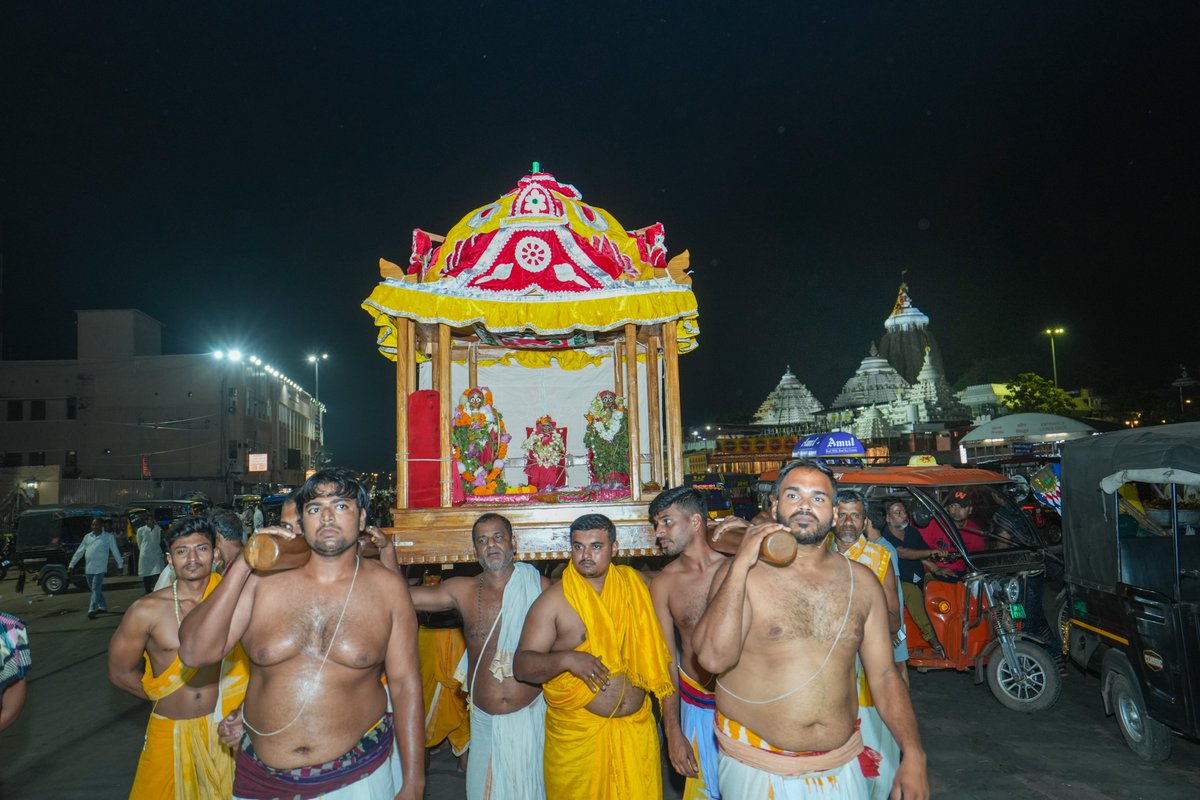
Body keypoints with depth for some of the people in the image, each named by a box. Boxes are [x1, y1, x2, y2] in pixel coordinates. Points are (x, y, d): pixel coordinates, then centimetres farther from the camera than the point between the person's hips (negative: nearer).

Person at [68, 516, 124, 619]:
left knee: (96, 589, -11)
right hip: (88, 568, 6)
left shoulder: (109, 537, -2)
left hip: (100, 568, -6)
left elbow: (115, 551, 1)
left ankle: (92, 610, -14)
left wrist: (120, 564, 2)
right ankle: (103, 607, 26)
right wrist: (72, 564, 11)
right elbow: (79, 551, 14)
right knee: (95, 589, 14)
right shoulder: (87, 536, 11)